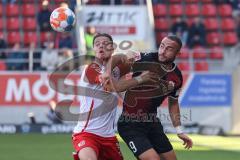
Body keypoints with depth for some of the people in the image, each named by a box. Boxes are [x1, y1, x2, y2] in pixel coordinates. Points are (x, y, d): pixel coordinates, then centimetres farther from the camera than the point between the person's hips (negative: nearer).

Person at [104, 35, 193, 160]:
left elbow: (173, 103, 15)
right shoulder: (146, 59, -18)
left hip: (153, 123, 7)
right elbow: (117, 58, -24)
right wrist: (108, 73, -43)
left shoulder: (176, 77, 0)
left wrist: (179, 131, 14)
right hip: (130, 125, -7)